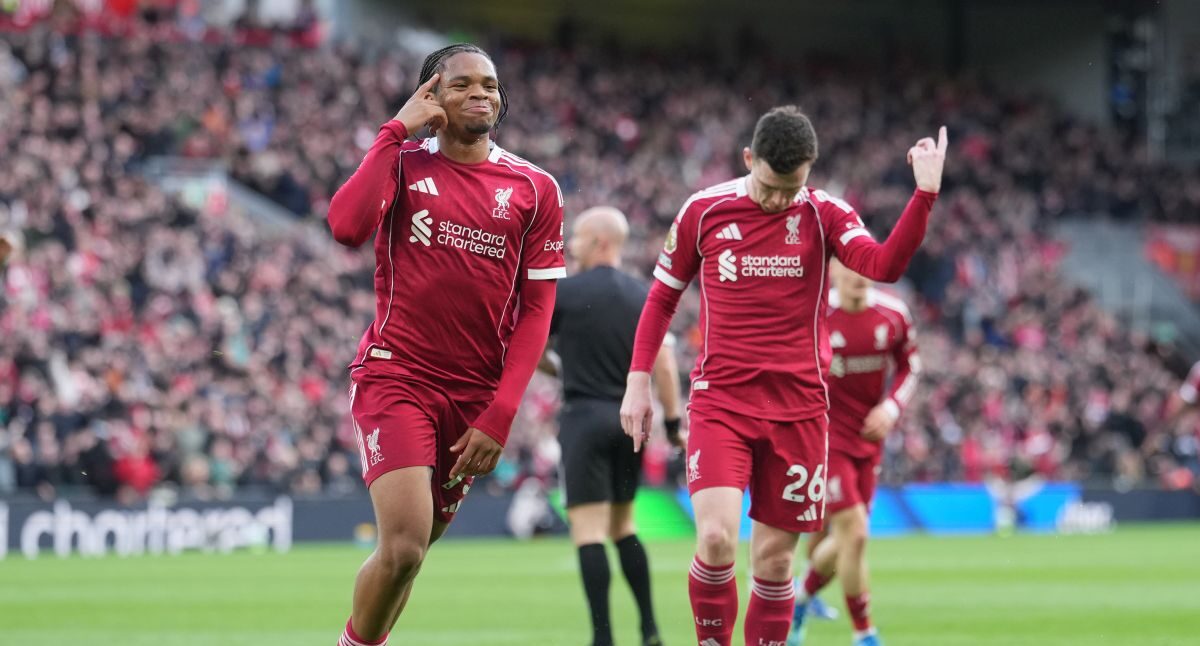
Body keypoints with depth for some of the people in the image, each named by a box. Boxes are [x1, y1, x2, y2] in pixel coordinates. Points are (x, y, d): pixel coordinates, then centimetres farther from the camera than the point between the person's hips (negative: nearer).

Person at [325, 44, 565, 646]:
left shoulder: (534, 188, 5)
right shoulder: (402, 162, 1)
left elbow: (536, 307, 3)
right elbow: (347, 227, -20)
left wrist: (499, 415, -5)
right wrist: (397, 130, -14)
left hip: (474, 395, 3)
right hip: (395, 376, -3)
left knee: (409, 550, 7)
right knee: (404, 546, -18)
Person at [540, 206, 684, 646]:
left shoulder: (564, 292, -6)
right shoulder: (644, 296, 5)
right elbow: (664, 365, -1)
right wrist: (672, 423, 3)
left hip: (585, 418, -5)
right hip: (631, 420, 5)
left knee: (589, 531, -6)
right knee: (624, 527, 17)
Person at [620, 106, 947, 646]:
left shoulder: (823, 214, 0)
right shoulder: (704, 211, 1)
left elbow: (884, 266, -18)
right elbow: (663, 297, 13)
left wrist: (925, 193, -29)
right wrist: (638, 381, 7)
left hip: (797, 408, 1)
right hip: (720, 402, -1)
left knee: (774, 558, 3)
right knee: (716, 537, -19)